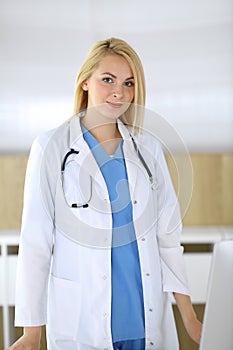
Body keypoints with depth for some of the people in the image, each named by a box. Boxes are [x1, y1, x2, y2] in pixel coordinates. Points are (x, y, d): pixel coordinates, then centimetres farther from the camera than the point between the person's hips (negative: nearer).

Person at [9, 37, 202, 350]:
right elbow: (36, 241, -5)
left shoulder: (148, 148, 5)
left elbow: (168, 236, 7)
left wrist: (190, 319, 3)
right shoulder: (52, 148, -4)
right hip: (83, 322, -3)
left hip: (148, 318, 3)